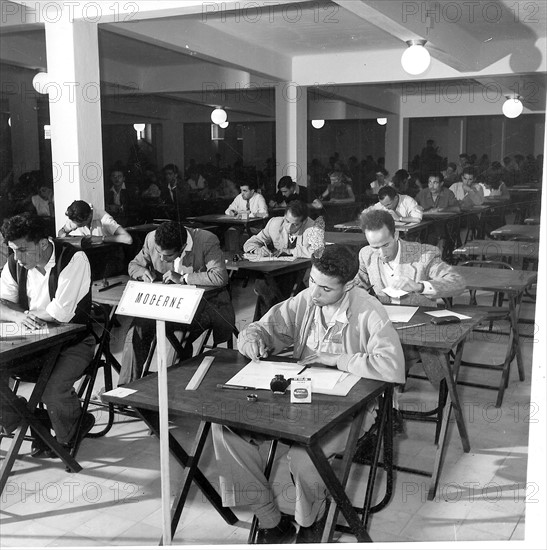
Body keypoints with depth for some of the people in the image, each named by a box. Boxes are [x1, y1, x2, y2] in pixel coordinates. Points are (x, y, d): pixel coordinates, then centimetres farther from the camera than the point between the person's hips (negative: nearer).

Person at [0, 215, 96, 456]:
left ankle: (69, 436, 8)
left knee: (52, 391, -28)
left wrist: (26, 313, -9)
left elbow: (61, 313, -24)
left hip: (73, 342, -6)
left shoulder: (74, 259, -20)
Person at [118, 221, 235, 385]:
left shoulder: (207, 241, -20)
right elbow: (134, 265, 12)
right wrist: (143, 272, -13)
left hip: (204, 301, -4)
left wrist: (183, 278, -28)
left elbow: (221, 277, -30)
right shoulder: (152, 239, -6)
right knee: (138, 326, -18)